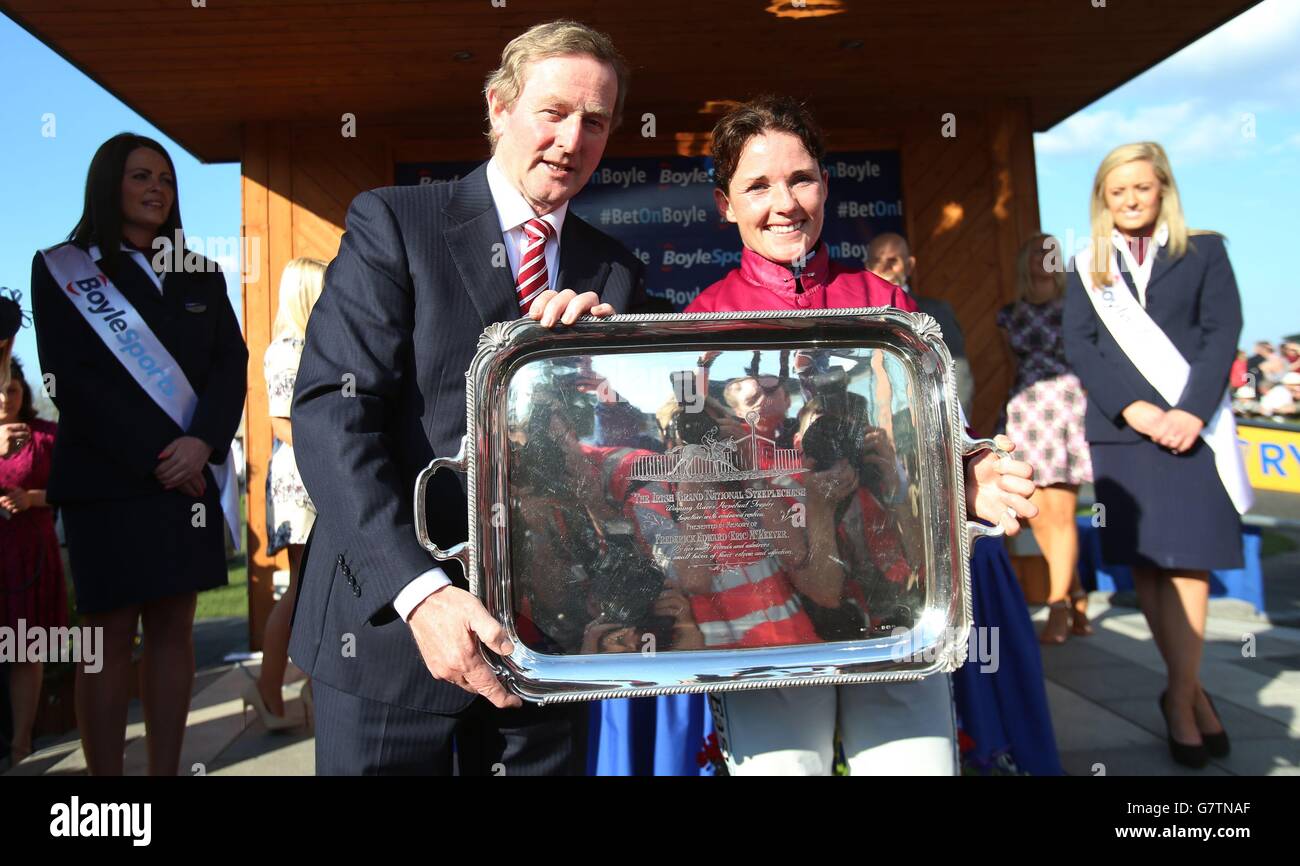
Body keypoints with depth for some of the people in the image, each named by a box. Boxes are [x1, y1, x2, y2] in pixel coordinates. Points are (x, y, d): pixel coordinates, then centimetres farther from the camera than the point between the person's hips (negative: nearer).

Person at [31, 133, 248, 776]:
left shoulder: (200, 274, 16)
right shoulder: (62, 268, 5)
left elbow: (232, 362, 5)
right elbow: (71, 379, -5)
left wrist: (202, 442, -12)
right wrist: (155, 456, -13)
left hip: (191, 475, 3)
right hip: (106, 480, -3)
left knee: (173, 629, 5)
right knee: (110, 638, -1)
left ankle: (167, 770, 12)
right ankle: (104, 773, 8)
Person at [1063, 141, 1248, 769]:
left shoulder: (1204, 252, 10)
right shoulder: (1086, 268, 12)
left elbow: (1223, 332, 1)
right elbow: (1078, 347, 2)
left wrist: (1192, 411, -13)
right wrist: (1133, 408, -11)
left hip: (1192, 425, -1)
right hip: (1121, 429, 1)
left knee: (1188, 562, -7)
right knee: (1144, 565, 2)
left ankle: (1179, 698, 4)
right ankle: (1190, 690, 15)